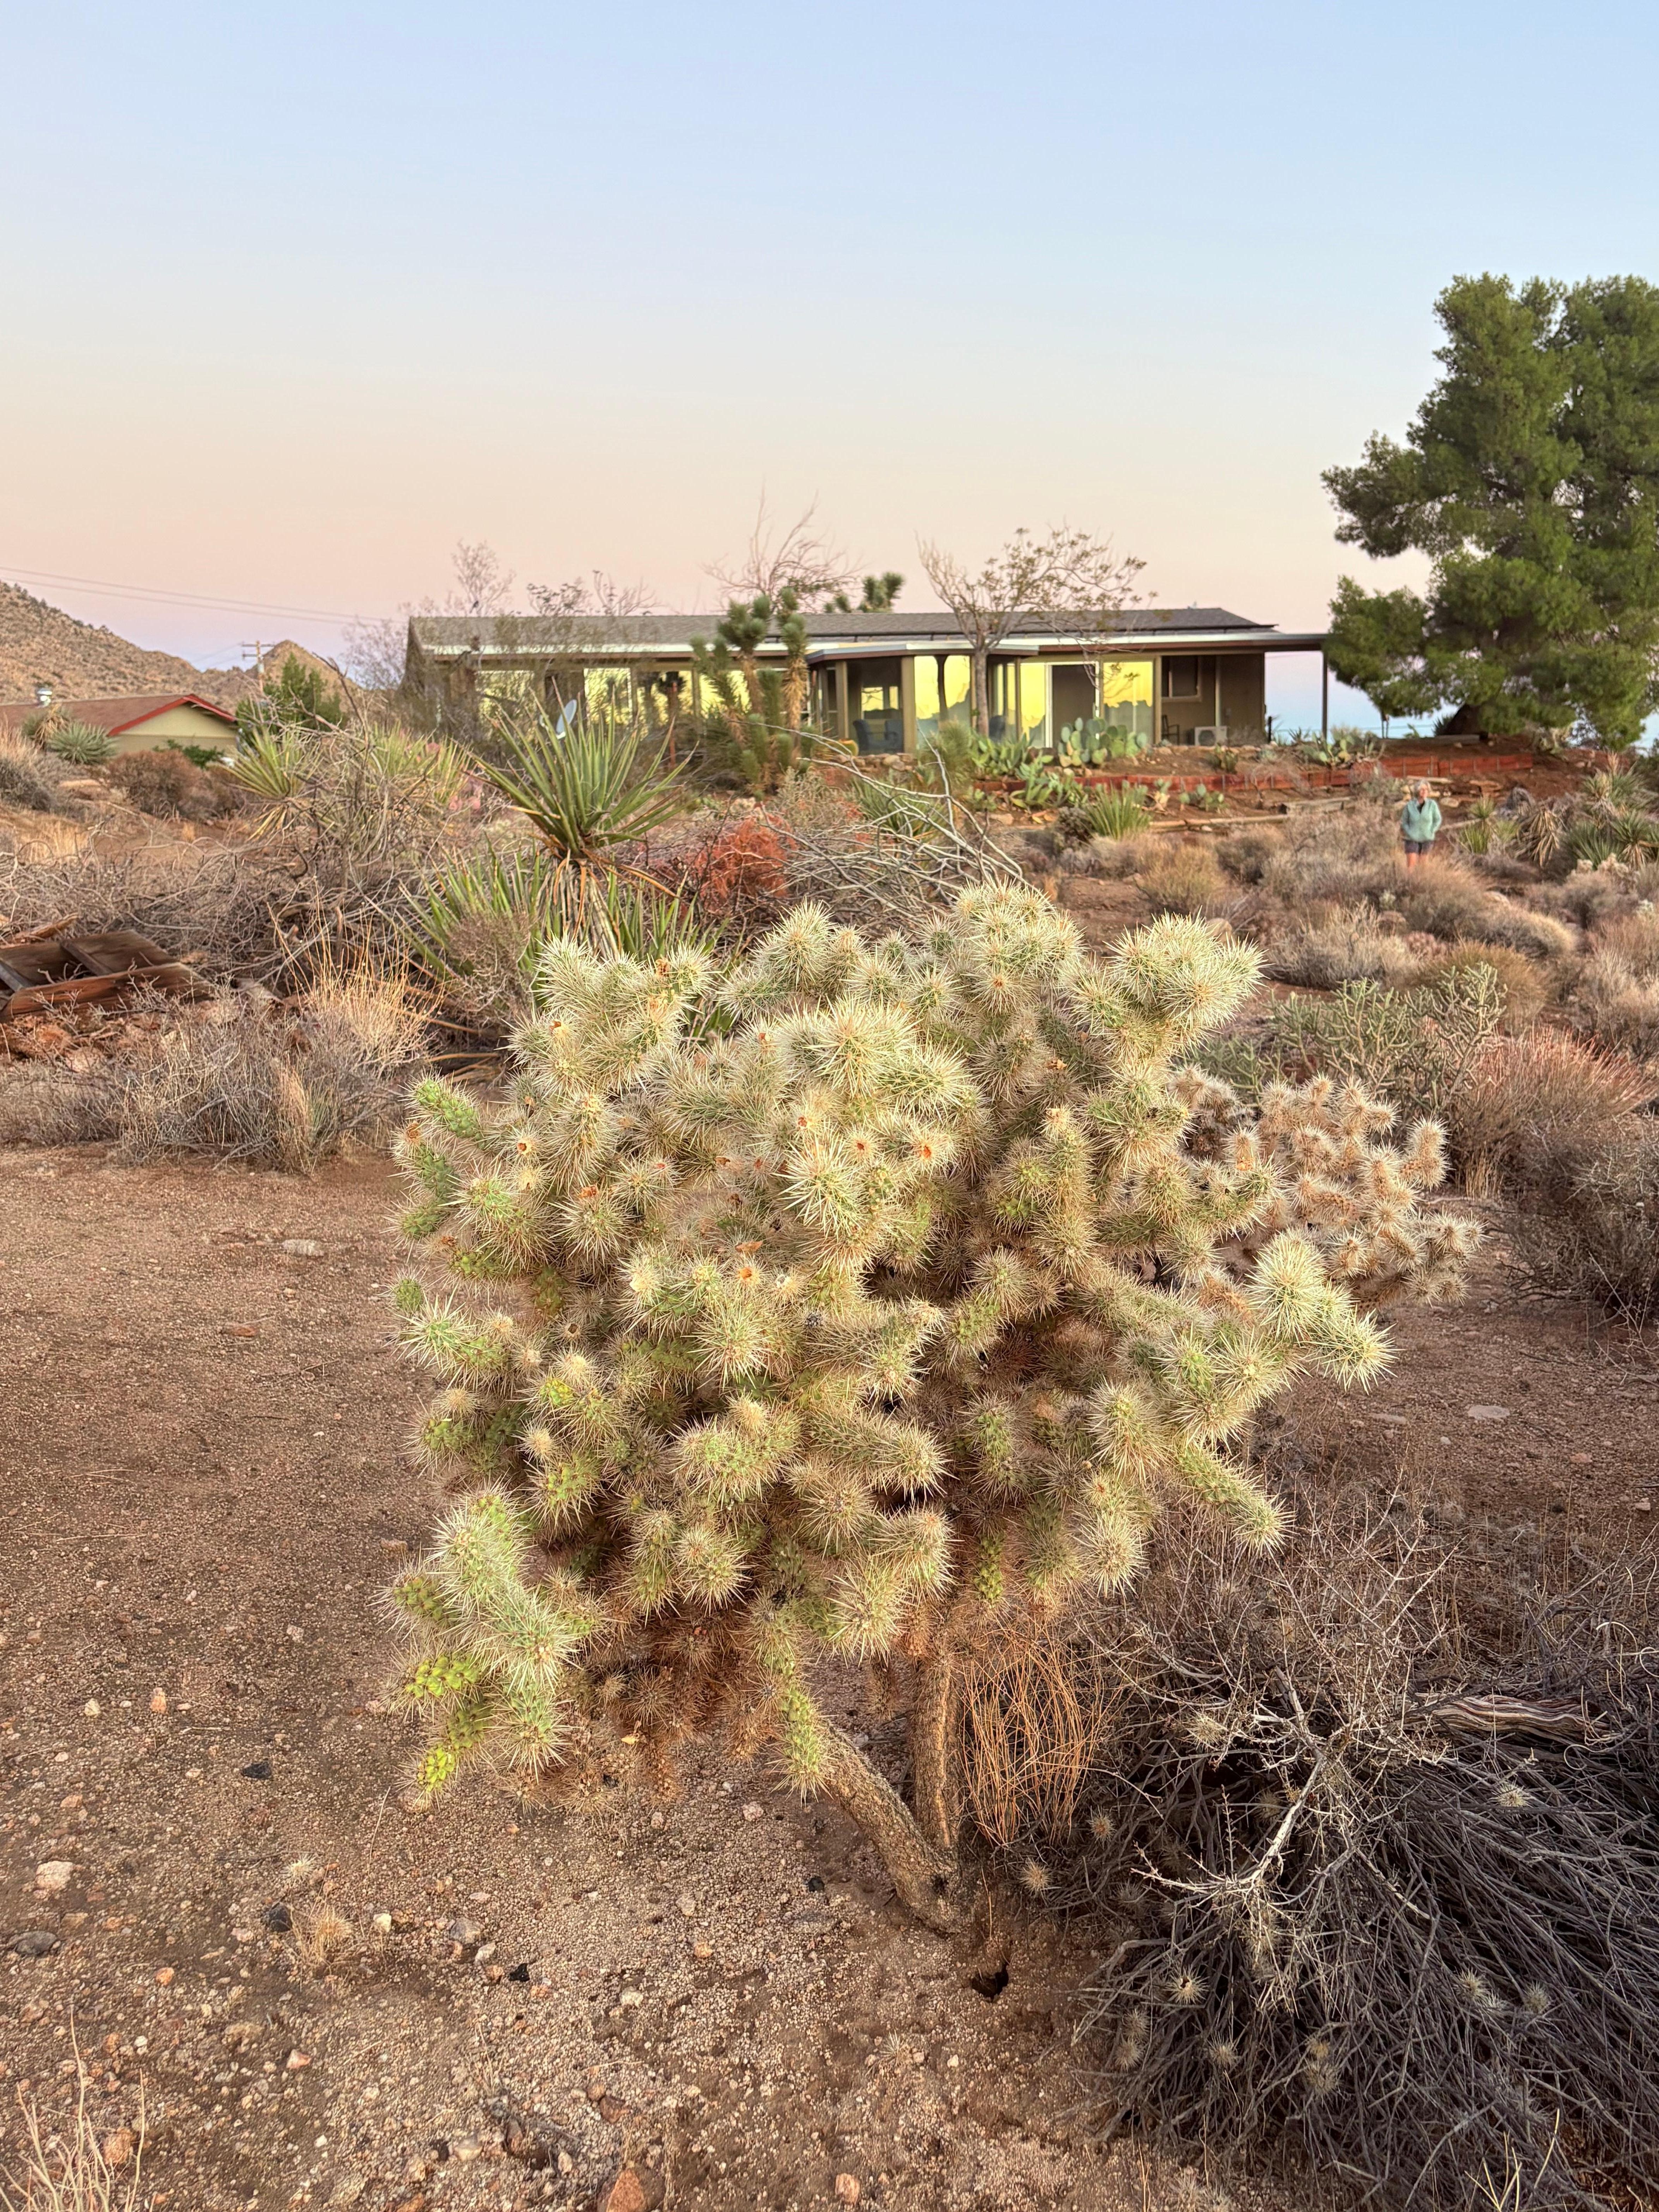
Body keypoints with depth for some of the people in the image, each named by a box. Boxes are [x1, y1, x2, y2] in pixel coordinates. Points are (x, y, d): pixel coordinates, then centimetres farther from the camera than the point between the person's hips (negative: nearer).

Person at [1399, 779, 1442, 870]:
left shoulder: (1432, 804, -4)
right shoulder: (1410, 806, -4)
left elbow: (1438, 820, 6)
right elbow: (1404, 822, 7)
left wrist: (1431, 832, -4)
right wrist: (1409, 833, -5)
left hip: (1427, 839, 1)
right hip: (1412, 839, 0)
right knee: (1411, 866, -8)